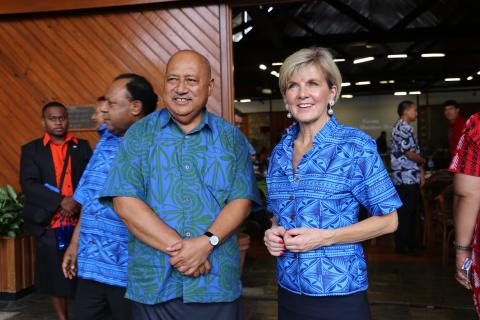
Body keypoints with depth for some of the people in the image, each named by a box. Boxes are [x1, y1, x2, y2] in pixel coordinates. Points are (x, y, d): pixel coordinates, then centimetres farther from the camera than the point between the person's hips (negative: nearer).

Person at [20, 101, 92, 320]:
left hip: (81, 222, 0)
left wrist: (79, 202, -14)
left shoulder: (82, 147, 11)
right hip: (48, 224, 0)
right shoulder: (31, 149, 7)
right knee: (54, 277, 9)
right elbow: (28, 184, -6)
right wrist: (61, 202, -16)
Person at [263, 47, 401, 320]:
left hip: (339, 295, -4)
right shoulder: (280, 152, 5)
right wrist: (274, 233, -6)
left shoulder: (356, 146, -11)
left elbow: (388, 220, -8)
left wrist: (324, 237, -18)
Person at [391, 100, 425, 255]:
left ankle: (411, 242, 23)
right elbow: (409, 153, -19)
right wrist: (423, 161, 0)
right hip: (406, 177, -10)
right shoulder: (403, 128, -15)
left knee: (411, 211, 15)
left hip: (411, 177, 10)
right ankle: (401, 245, 4)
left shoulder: (405, 128, 18)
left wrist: (420, 173, 14)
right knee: (404, 212, -4)